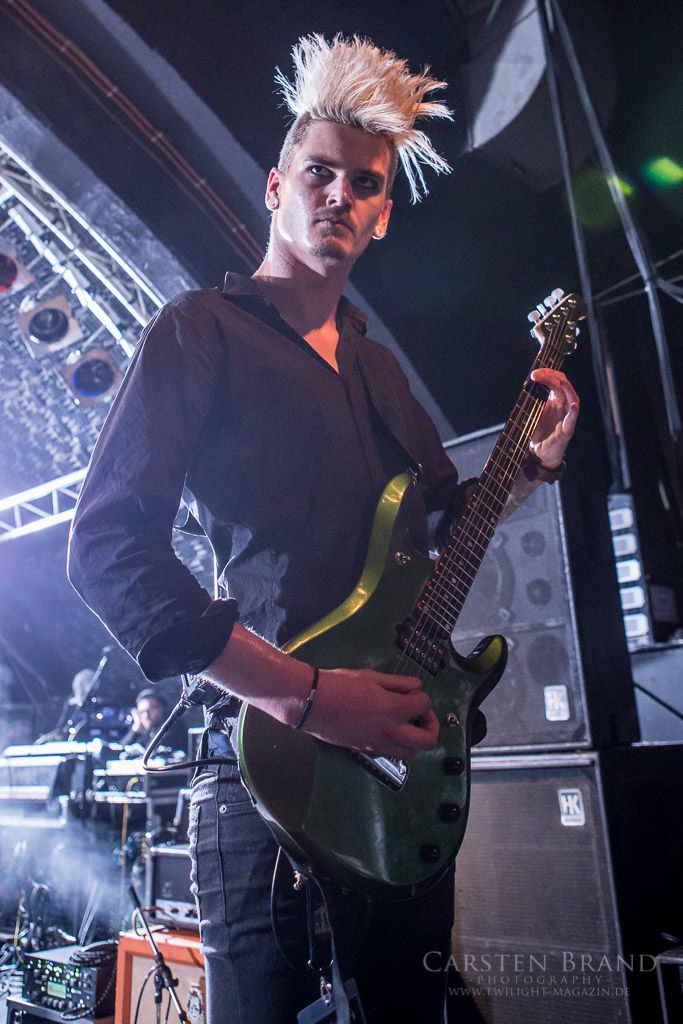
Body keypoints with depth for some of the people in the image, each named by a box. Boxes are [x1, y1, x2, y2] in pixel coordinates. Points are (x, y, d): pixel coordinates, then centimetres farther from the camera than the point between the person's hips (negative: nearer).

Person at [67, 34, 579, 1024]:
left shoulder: (376, 364, 18)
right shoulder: (202, 329, -4)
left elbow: (442, 524, 26)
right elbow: (106, 544, -15)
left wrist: (533, 465, 8)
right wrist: (304, 695, -22)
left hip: (405, 751, 7)